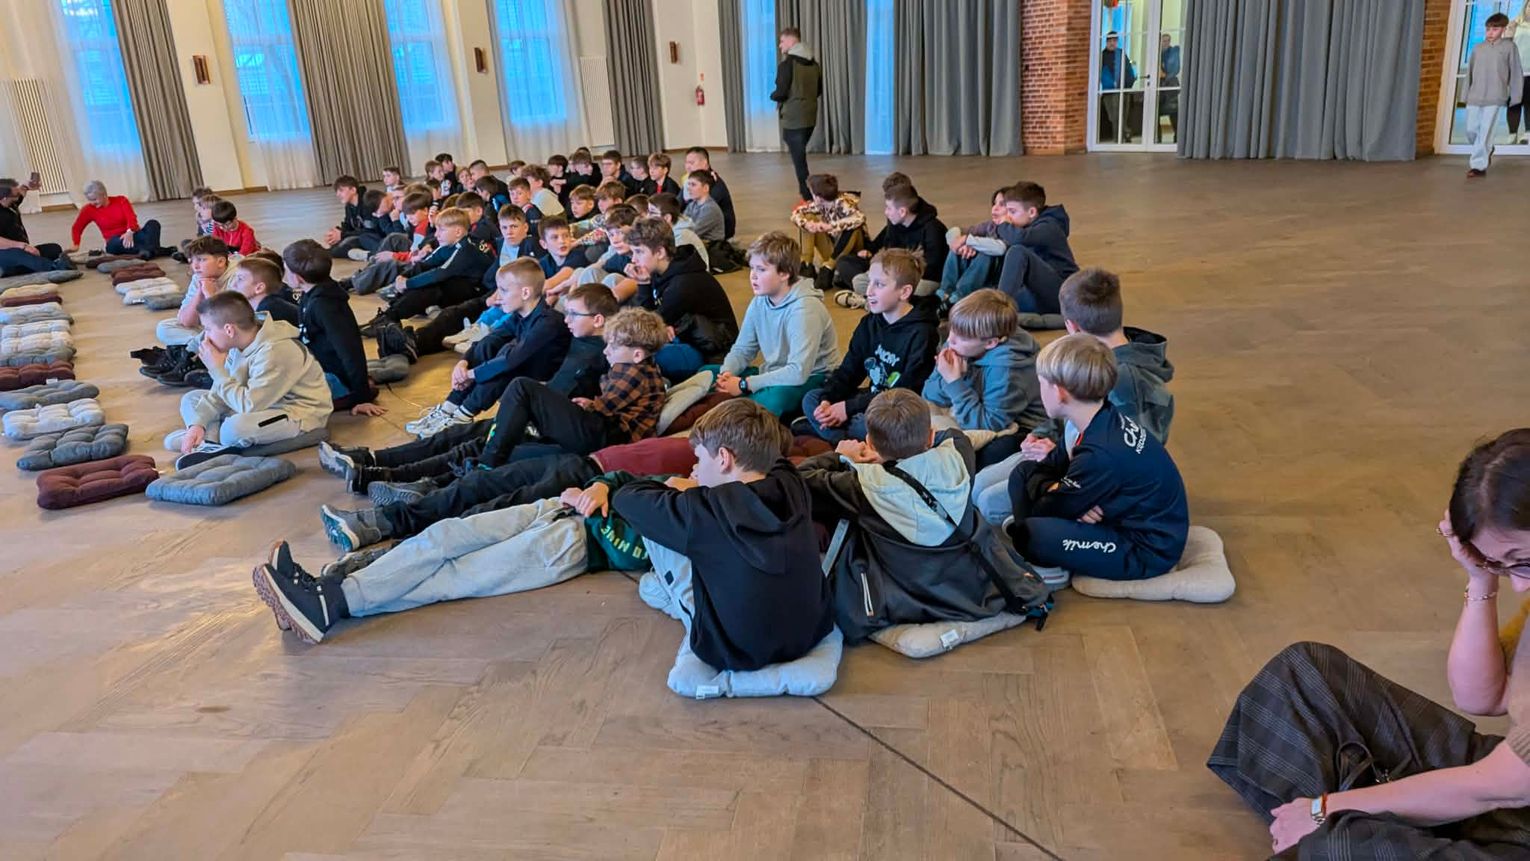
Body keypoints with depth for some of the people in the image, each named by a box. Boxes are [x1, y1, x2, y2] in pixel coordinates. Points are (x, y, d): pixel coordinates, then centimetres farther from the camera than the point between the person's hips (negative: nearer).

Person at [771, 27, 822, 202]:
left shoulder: (786, 64, -14)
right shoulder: (813, 63, 9)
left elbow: (781, 93, -17)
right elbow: (819, 90, 17)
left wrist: (772, 96, 4)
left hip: (793, 118, -7)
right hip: (810, 116, 7)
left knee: (799, 158, -2)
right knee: (800, 155, 21)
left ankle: (809, 198, -2)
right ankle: (804, 190, 25)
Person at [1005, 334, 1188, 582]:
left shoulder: (1101, 454, -31)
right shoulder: (1101, 421, -2)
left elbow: (1046, 512, -22)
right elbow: (1053, 467, 6)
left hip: (1147, 551, -10)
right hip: (1121, 516, 10)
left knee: (1029, 533, -29)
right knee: (1024, 472, 7)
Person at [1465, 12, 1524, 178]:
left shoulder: (1509, 47, 2)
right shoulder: (1477, 48, 11)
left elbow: (1516, 73, 3)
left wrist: (1515, 97, 0)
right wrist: (1467, 95, 14)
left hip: (1495, 98, -4)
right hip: (1475, 97, 4)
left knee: (1485, 132, -8)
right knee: (1471, 130, 6)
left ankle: (1478, 165, -6)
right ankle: (1487, 150, 35)